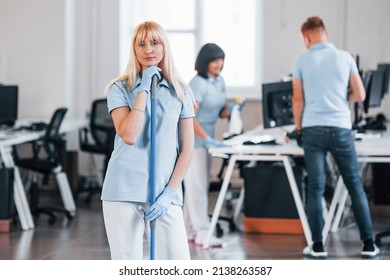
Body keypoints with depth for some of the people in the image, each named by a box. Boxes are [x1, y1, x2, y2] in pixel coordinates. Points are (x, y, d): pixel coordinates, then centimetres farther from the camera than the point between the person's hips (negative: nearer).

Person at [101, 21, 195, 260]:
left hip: (165, 195, 2)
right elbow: (128, 135, -14)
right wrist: (143, 90, -10)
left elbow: (187, 149, 6)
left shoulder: (181, 92, 9)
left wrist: (169, 192, -4)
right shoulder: (119, 88, 2)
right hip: (124, 192, -1)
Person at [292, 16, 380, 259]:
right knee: (355, 186, 8)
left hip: (313, 129, 0)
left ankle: (318, 246, 3)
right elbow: (360, 95, 5)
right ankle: (368, 244, 9)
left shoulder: (302, 61, 1)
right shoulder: (345, 58, 3)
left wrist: (298, 125, 19)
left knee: (315, 188, 4)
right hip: (340, 128, 0)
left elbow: (298, 100, 3)